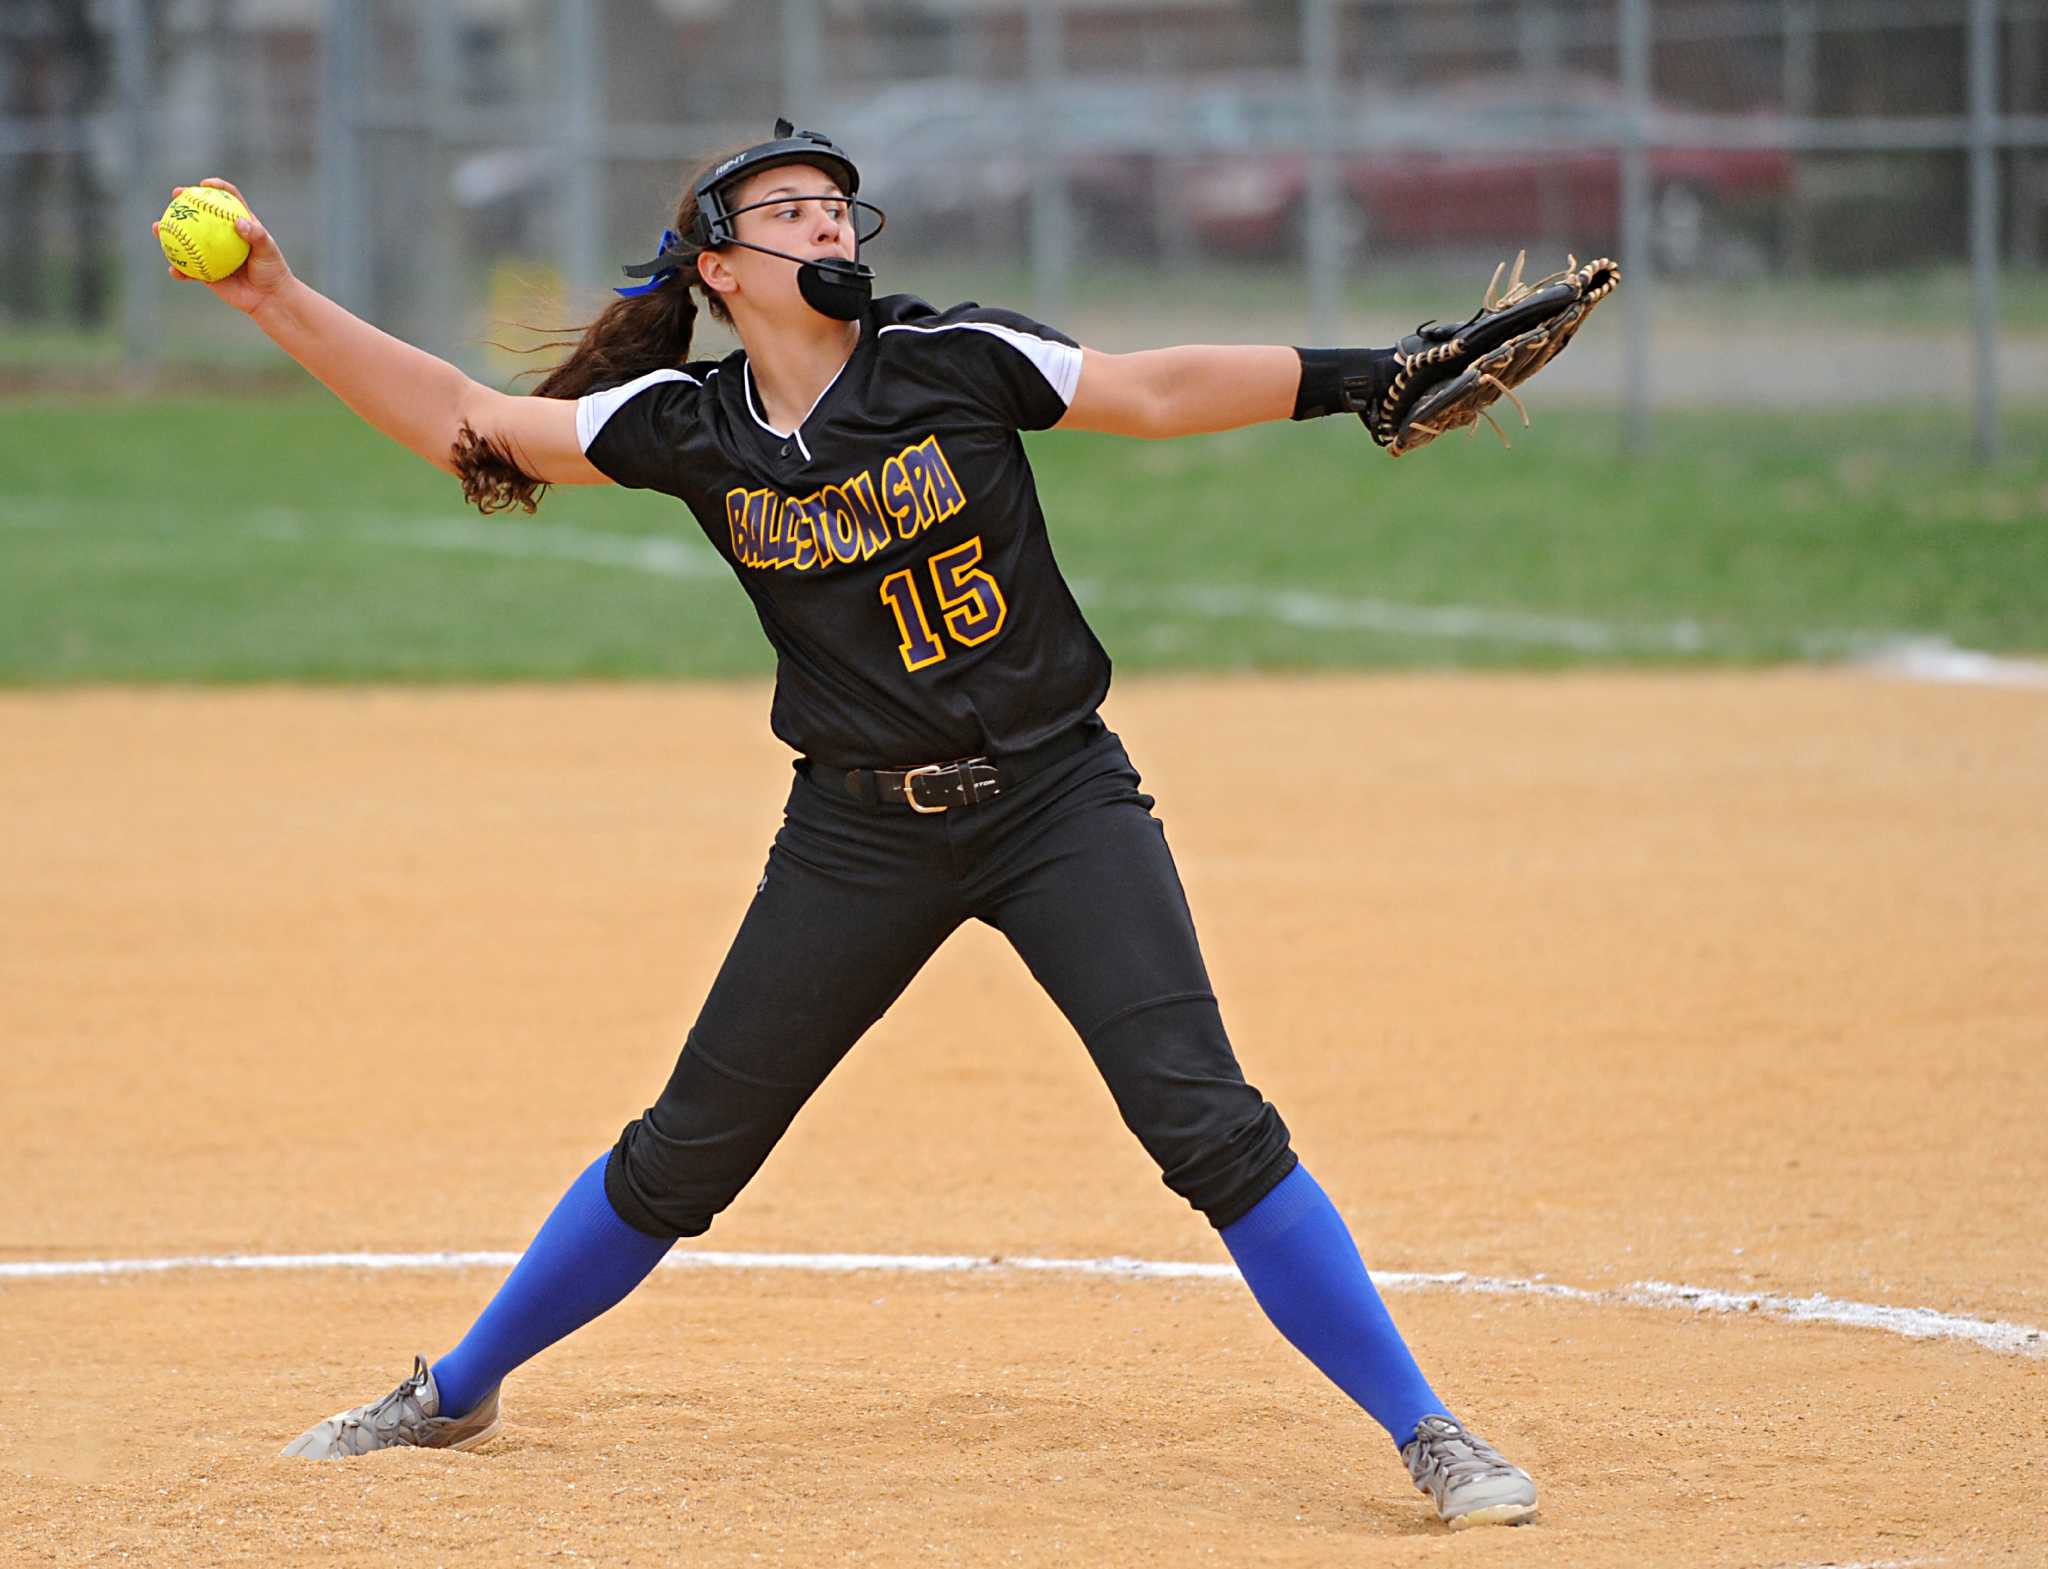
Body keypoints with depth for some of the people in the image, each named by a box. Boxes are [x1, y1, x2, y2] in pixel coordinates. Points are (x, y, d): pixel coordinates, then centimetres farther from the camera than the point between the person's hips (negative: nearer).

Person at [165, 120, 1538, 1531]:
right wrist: (277, 299, -7)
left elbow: (1153, 393, -6)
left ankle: (1428, 1433, -7)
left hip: (1056, 799, -2)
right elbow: (462, 422, 0)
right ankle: (456, 1394, 30)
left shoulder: (952, 360, -8)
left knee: (1205, 1121, -14)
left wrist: (1360, 374, -15)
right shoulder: (693, 429, -2)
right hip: (859, 831, 2)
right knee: (687, 1151, 9)